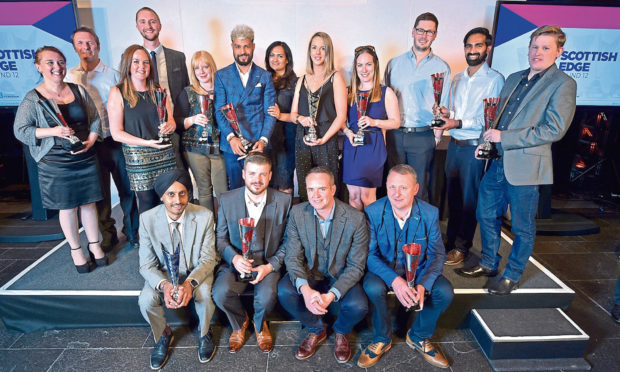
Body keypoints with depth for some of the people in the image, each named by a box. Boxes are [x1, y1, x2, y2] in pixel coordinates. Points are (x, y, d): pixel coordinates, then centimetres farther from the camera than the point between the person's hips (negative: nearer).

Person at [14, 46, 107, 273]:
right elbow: (20, 131, -3)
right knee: (67, 208, 7)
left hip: (85, 158, 3)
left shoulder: (78, 90, 4)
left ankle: (94, 245, 27)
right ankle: (76, 250, 24)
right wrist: (52, 131, -18)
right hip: (55, 163, -2)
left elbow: (96, 119, 7)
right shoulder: (32, 99, -4)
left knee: (89, 203, 11)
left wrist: (90, 141, -9)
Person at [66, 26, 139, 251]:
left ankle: (133, 232, 18)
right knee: (99, 192, 9)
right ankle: (108, 235, 24)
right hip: (88, 144, 2)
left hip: (115, 140, -1)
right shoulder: (70, 76, 9)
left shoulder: (112, 74, 6)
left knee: (127, 188, 2)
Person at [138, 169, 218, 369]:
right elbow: (146, 264, -12)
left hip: (196, 271, -1)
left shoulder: (204, 216, -20)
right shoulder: (147, 219, -16)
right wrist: (164, 285, -33)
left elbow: (208, 259, -14)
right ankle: (163, 334, 11)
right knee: (146, 300, -25)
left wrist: (190, 282, -34)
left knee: (204, 294, -30)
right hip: (163, 273, 2)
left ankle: (204, 333, 6)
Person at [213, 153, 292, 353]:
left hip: (268, 263, -1)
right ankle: (240, 322, 13)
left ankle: (259, 324, 14)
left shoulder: (284, 201, -6)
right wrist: (234, 258, -16)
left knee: (267, 296, -27)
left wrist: (270, 266, -14)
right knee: (220, 293, -25)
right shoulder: (227, 200, -2)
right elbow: (221, 238, 3)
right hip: (236, 262, 1)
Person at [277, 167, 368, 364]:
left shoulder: (355, 218, -17)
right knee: (284, 292, -25)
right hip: (309, 274, 2)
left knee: (358, 306, -28)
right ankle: (317, 329, 8)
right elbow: (292, 257, -11)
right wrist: (305, 289, -30)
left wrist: (331, 295, -27)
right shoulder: (297, 213, -11)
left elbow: (356, 266, -14)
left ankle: (340, 331, 14)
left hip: (341, 277, -1)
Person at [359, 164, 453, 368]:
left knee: (445, 292, -22)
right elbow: (370, 254, -16)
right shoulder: (373, 212, -17)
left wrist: (423, 285, -26)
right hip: (384, 269, -2)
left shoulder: (430, 213, -12)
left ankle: (418, 337, 9)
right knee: (373, 288, -32)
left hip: (418, 270, 2)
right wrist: (394, 280, -33)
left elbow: (437, 254, -7)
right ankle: (382, 339, 0)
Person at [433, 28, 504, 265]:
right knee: (452, 195, 13)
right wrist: (446, 114, -1)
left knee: (469, 199, 4)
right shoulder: (457, 79, 14)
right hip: (454, 145, 6)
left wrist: (459, 123, -22)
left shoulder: (494, 79, -6)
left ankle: (461, 247, 18)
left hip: (474, 147, -6)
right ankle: (451, 240, 28)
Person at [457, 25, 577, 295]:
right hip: (497, 162, 7)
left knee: (523, 227, 8)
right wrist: (488, 141, 5)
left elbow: (554, 130, -16)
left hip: (525, 166, -7)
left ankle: (512, 276, 26)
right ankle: (489, 264, 35)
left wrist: (504, 138, -18)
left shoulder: (563, 84, -7)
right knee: (486, 215, 16)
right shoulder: (514, 79, 15)